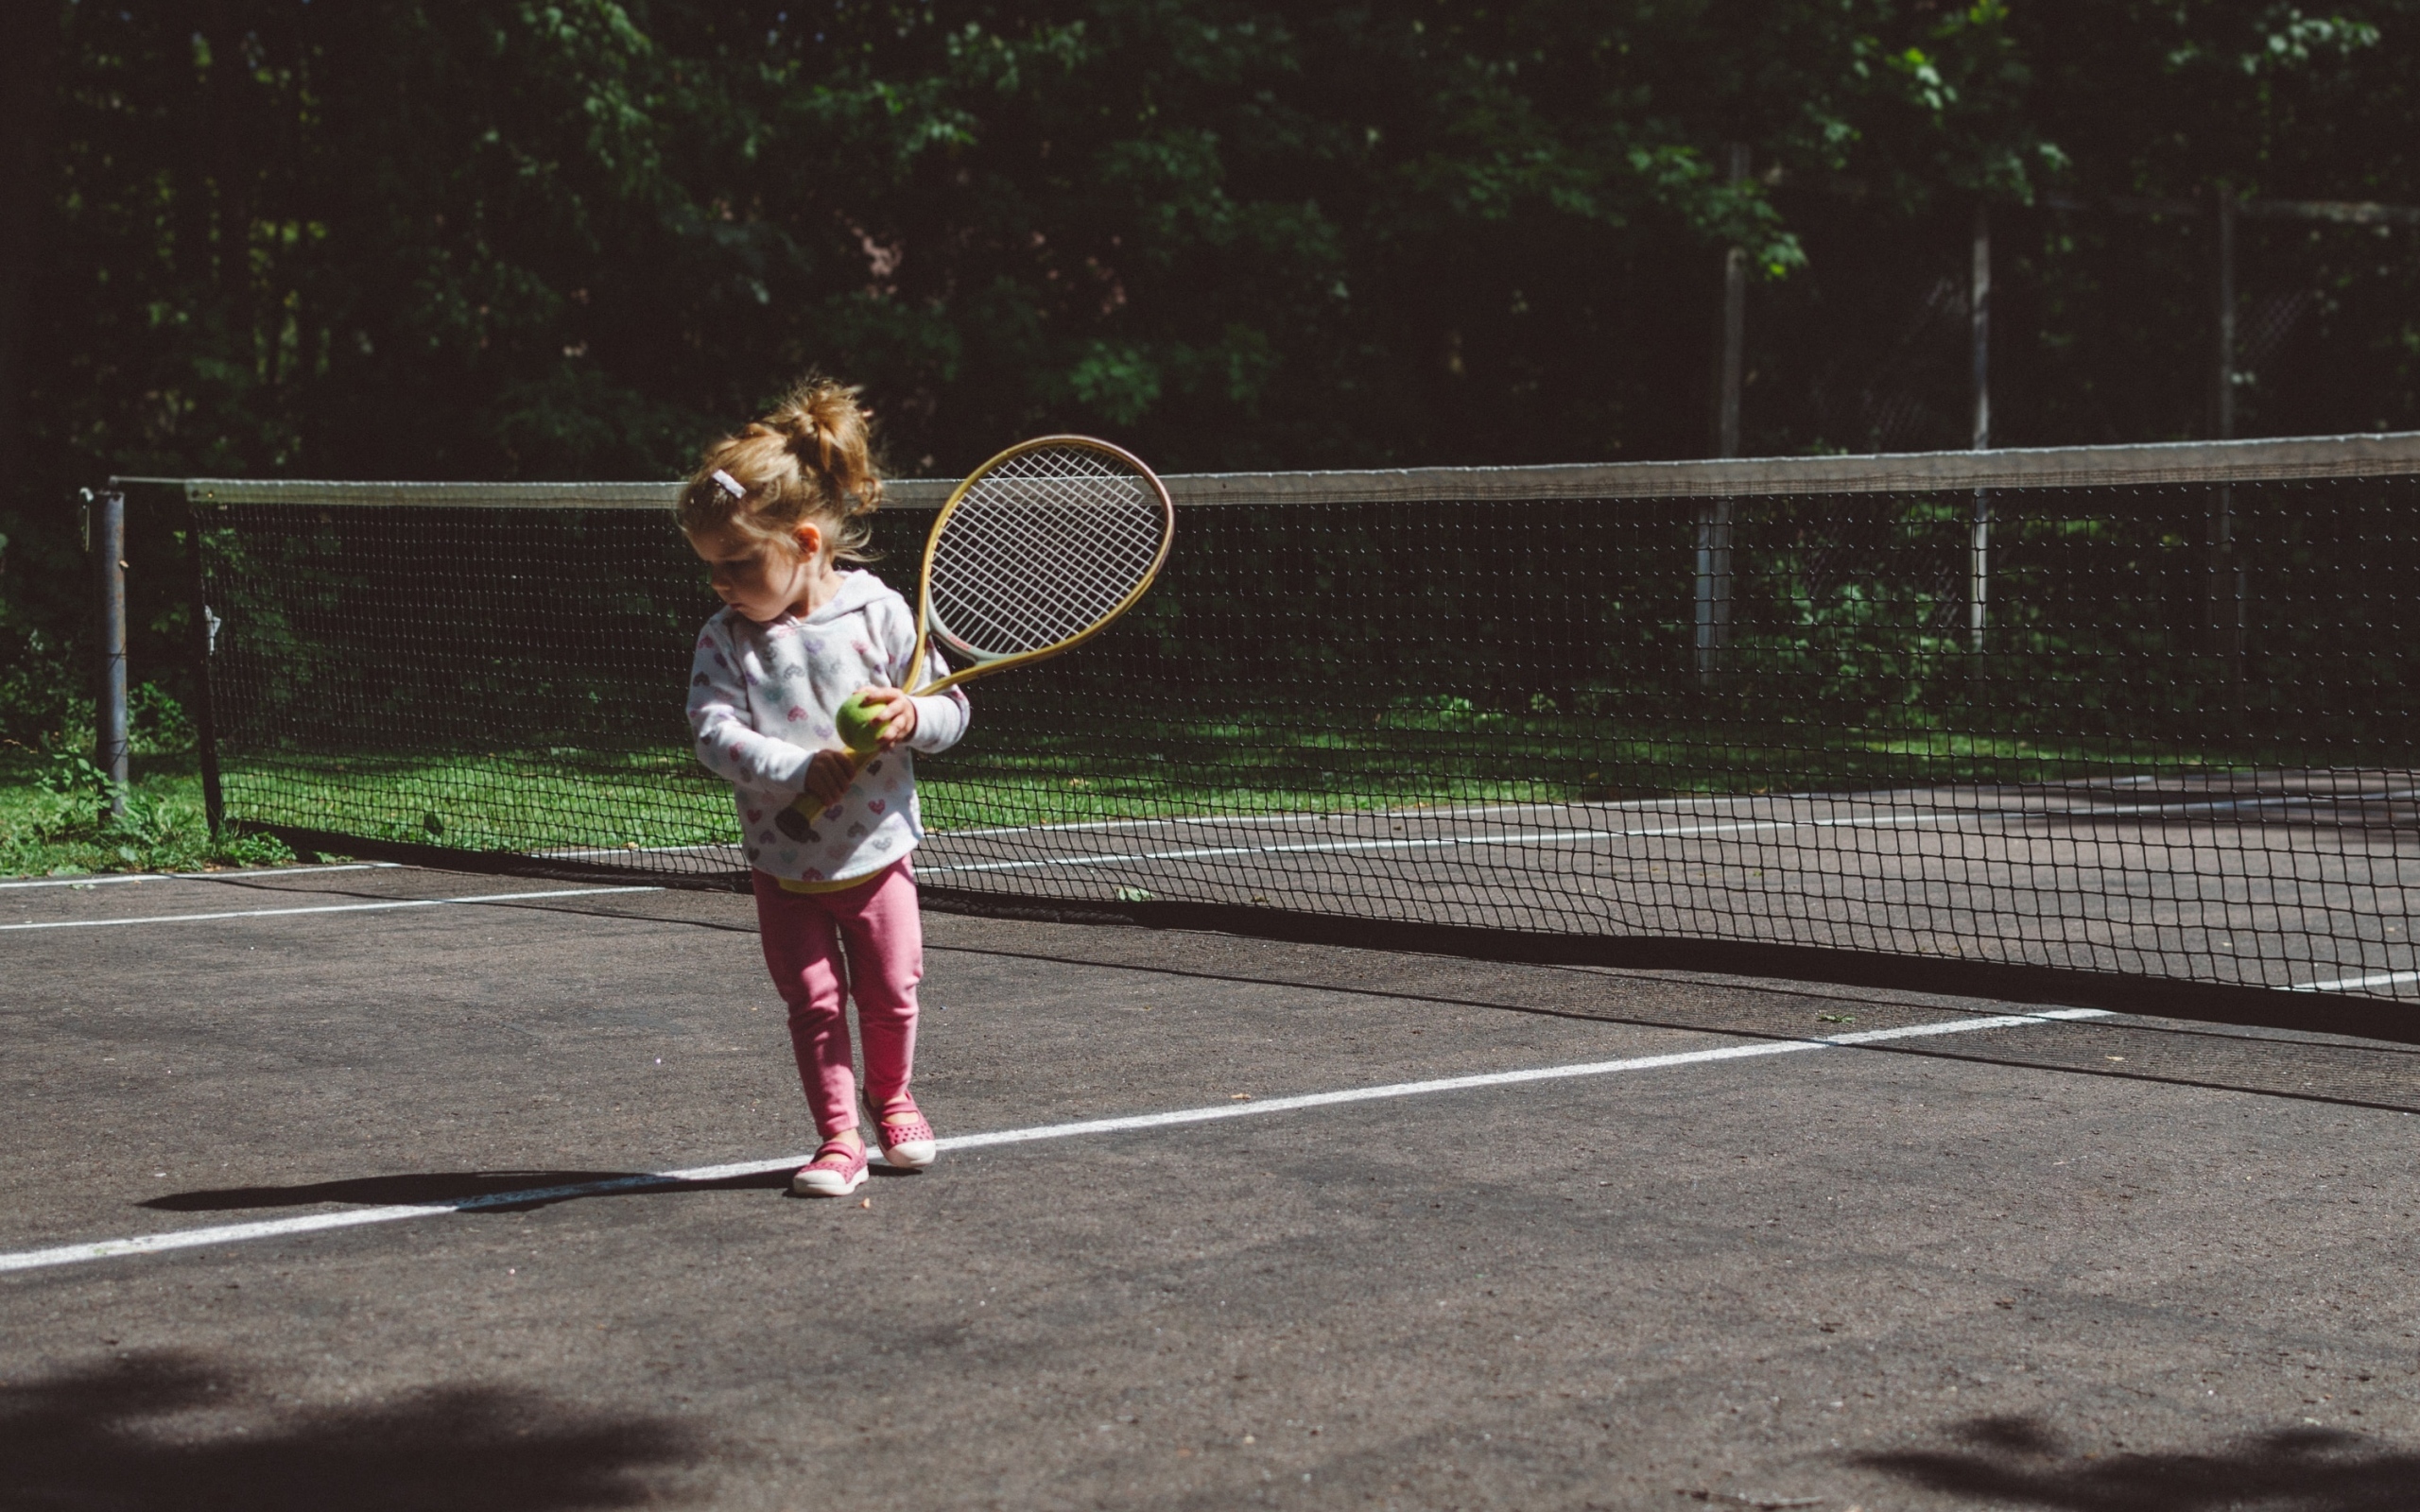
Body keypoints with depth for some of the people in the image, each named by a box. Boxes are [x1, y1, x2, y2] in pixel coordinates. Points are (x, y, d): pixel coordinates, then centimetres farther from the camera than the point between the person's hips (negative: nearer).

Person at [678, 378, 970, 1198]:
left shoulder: (880, 613, -10)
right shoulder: (725, 639, -8)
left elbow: (950, 710, -4)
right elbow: (716, 734, -19)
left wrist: (912, 717, -26)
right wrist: (800, 770, -31)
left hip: (877, 850, 0)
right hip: (786, 861, 0)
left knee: (890, 992, 9)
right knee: (814, 1002, 1)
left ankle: (890, 1099, 36)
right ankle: (838, 1137, 13)